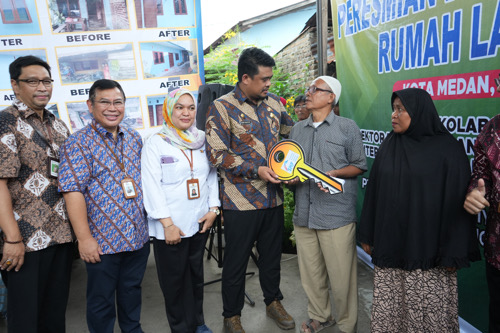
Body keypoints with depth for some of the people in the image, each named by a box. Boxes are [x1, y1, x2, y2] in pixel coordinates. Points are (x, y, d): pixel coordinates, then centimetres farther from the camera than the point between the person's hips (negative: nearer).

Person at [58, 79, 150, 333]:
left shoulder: (134, 139, 7)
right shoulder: (78, 143, -10)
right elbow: (73, 191, -15)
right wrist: (84, 238, -17)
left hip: (138, 236, 5)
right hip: (102, 242, -5)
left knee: (132, 291, 22)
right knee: (101, 301, 13)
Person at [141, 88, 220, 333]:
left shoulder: (202, 140, 6)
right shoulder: (155, 143, -7)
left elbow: (213, 175, 8)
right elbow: (152, 186, -12)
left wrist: (213, 209, -2)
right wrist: (167, 224, -16)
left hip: (200, 221, 4)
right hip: (170, 226, -4)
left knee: (196, 274, 17)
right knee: (174, 280, 9)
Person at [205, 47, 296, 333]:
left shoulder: (274, 102, 6)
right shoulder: (222, 108, -10)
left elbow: (291, 133, 18)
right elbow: (217, 154, -14)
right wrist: (256, 170, -20)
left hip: (274, 197, 5)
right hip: (241, 200, -5)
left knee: (272, 254, 21)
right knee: (236, 261, 10)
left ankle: (273, 301, 44)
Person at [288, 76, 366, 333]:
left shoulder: (347, 127, 1)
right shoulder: (297, 129, 15)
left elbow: (359, 165, 2)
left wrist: (334, 174, -14)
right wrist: (290, 177, -1)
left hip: (337, 215, -4)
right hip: (304, 213, 4)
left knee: (341, 274, 3)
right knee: (310, 272, 13)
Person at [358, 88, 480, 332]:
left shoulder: (448, 148, -5)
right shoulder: (389, 145, 7)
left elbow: (457, 200, -7)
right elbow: (373, 191, 9)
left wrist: (454, 253, -8)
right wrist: (367, 234, 9)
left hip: (426, 248, -3)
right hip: (390, 246, 4)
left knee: (429, 313, 6)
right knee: (388, 311, 10)